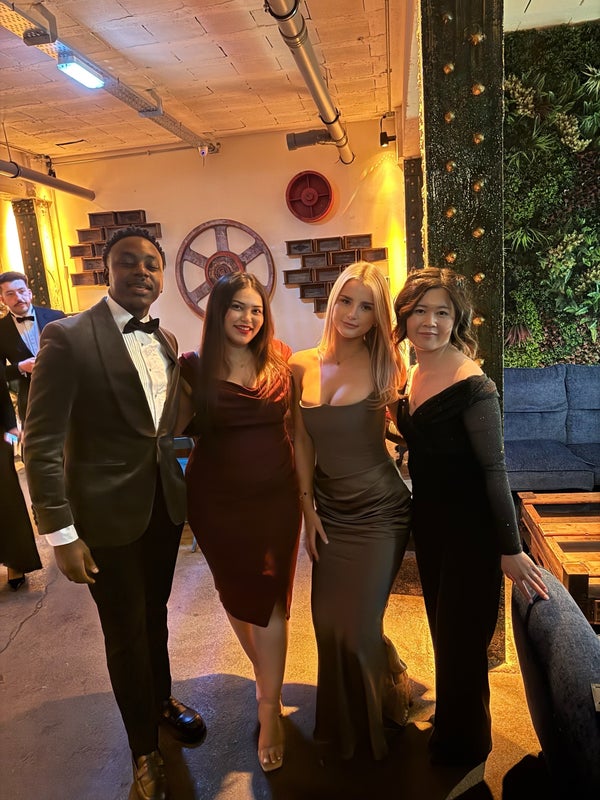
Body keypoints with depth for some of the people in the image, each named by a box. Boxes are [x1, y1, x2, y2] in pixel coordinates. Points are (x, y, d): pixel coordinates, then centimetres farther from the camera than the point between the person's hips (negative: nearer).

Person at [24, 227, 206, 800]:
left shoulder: (166, 340, 4)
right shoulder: (67, 337, -15)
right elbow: (42, 443, -15)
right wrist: (61, 533, -16)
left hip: (165, 504, 5)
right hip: (109, 514, -5)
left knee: (155, 614, 24)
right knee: (126, 633, 13)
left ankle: (161, 700, 52)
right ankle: (144, 748, 39)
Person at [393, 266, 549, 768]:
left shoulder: (472, 386, -21)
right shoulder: (415, 375, 3)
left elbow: (494, 469, -20)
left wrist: (510, 549, -18)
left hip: (471, 529, -7)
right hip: (429, 520, 8)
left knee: (460, 641, 10)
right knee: (442, 630, 23)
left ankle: (463, 749, 37)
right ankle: (448, 727, 48)